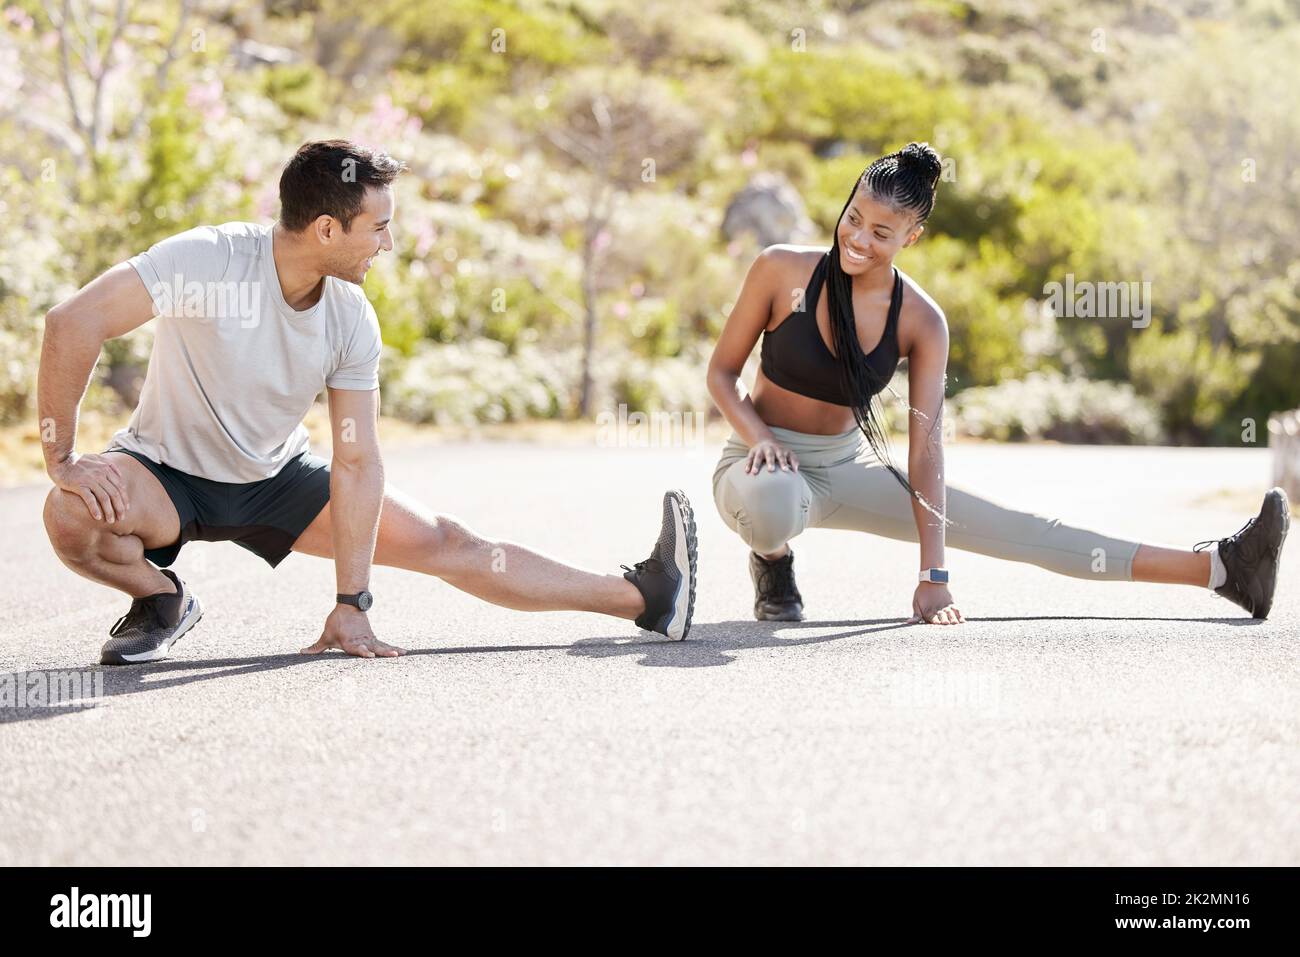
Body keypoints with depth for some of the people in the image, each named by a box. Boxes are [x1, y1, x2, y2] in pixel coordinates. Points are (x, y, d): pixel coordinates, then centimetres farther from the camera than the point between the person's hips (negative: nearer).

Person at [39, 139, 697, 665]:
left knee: (442, 541, -4)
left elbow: (356, 463, -11)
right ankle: (161, 599, -6)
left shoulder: (351, 319, -13)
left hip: (276, 479, 4)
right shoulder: (210, 260, -29)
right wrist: (61, 457, -29)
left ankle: (644, 598, 0)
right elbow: (72, 323, -32)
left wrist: (350, 604, -14)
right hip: (167, 473, -4)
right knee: (72, 516, -38)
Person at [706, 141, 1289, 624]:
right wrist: (759, 438, -25)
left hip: (847, 468, 2)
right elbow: (721, 371, -5)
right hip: (765, 462, -2)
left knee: (1016, 531, -3)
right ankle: (772, 561, -5)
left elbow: (925, 449, -14)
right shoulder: (782, 271, -15)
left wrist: (934, 575, -20)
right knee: (771, 501, -44)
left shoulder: (921, 323, -10)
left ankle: (1218, 568, -1)